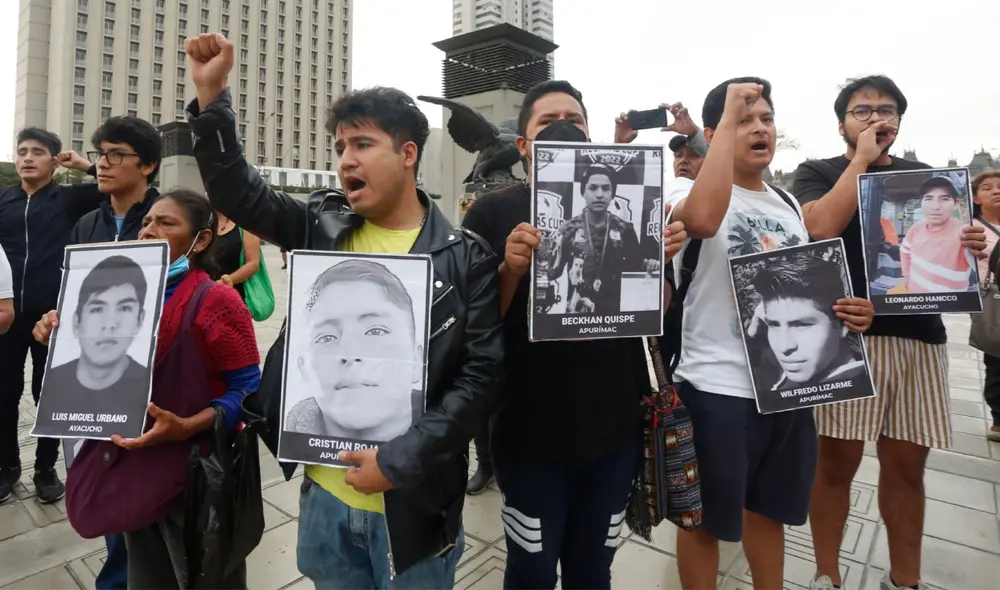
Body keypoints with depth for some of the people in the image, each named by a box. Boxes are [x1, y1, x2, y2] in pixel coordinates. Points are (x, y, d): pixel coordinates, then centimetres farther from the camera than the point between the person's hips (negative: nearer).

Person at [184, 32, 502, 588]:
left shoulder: (465, 257, -12)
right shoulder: (322, 226, 1)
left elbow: (483, 373, -14)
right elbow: (240, 193, 4)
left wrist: (402, 460, -18)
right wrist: (212, 93, -9)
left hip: (412, 501, -4)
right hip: (325, 491, 4)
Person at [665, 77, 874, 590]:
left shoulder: (788, 204, 12)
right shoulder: (690, 193, -9)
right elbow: (703, 219, -36)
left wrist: (848, 310, -2)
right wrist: (729, 116, -25)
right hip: (718, 388, -6)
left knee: (770, 507, 24)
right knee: (707, 518, 11)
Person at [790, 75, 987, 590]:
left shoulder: (922, 175, 18)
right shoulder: (817, 173, 5)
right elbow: (821, 227, -15)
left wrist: (969, 244, -2)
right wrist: (862, 159, -7)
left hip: (919, 335, 5)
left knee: (907, 466, 11)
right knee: (836, 462, 1)